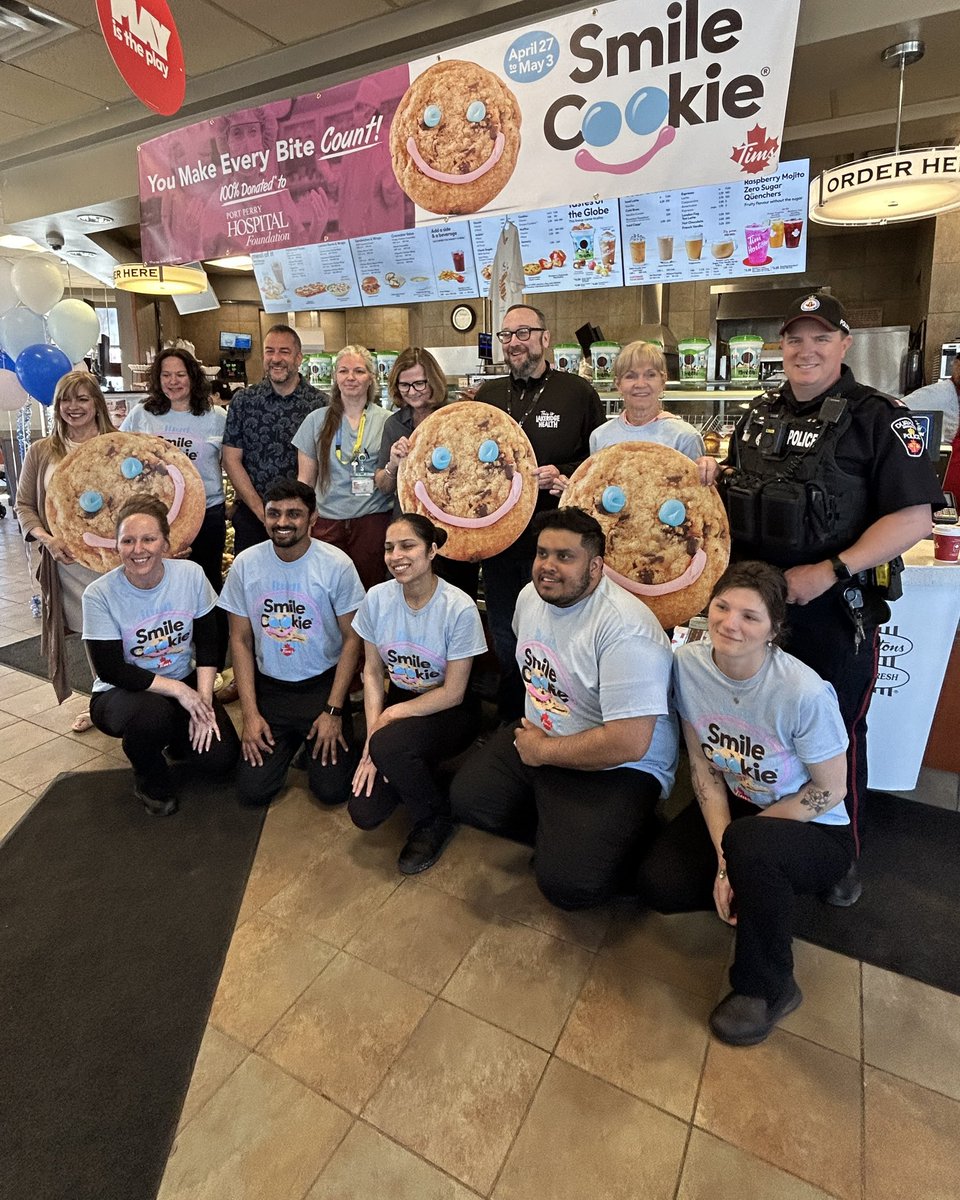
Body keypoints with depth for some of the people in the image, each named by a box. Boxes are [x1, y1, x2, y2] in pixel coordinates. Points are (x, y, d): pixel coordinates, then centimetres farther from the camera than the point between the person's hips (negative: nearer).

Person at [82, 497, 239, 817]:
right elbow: (110, 670, -17)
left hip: (184, 685, 3)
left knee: (220, 758, -15)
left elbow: (207, 645, -5)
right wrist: (177, 689, -22)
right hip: (120, 694, -2)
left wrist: (203, 703, -13)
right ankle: (150, 782, -1)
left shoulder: (191, 575, -11)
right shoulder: (100, 595, -17)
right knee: (155, 713, -37)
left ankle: (173, 737, 22)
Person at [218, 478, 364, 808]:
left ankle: (327, 734, 23)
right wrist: (250, 713, -5)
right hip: (269, 686, 2)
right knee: (253, 790, -4)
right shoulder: (245, 564, -6)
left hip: (323, 684, -2)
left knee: (332, 789, -8)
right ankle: (290, 741, 25)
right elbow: (240, 640, 0)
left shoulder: (336, 564, -14)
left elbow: (351, 638, -8)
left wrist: (333, 711, -11)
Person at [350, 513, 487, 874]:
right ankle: (415, 770, 22)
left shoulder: (459, 608, -22)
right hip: (397, 705, 4)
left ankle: (435, 820, -3)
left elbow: (452, 693, -16)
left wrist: (390, 715, -19)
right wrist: (373, 733, -12)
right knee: (364, 812, -11)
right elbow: (372, 672, -2)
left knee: (388, 746, -34)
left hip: (447, 713, -4)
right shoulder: (377, 598, -9)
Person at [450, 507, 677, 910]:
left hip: (618, 769, -8)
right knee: (466, 798, 0)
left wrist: (541, 751, -18)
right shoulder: (531, 595, -1)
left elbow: (629, 744, -31)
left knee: (566, 883, -20)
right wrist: (530, 730, 14)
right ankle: (559, 832, 14)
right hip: (538, 738, 8)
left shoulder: (625, 628, -29)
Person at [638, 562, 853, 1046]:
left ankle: (769, 989, -7)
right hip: (735, 805, 5)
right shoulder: (689, 662, -17)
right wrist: (723, 857, -17)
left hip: (814, 830, -4)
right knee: (659, 885, -15)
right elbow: (703, 764, -9)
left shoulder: (804, 693, -30)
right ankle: (762, 890, 16)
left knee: (747, 844, -36)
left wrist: (733, 846, -15)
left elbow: (830, 792, -16)